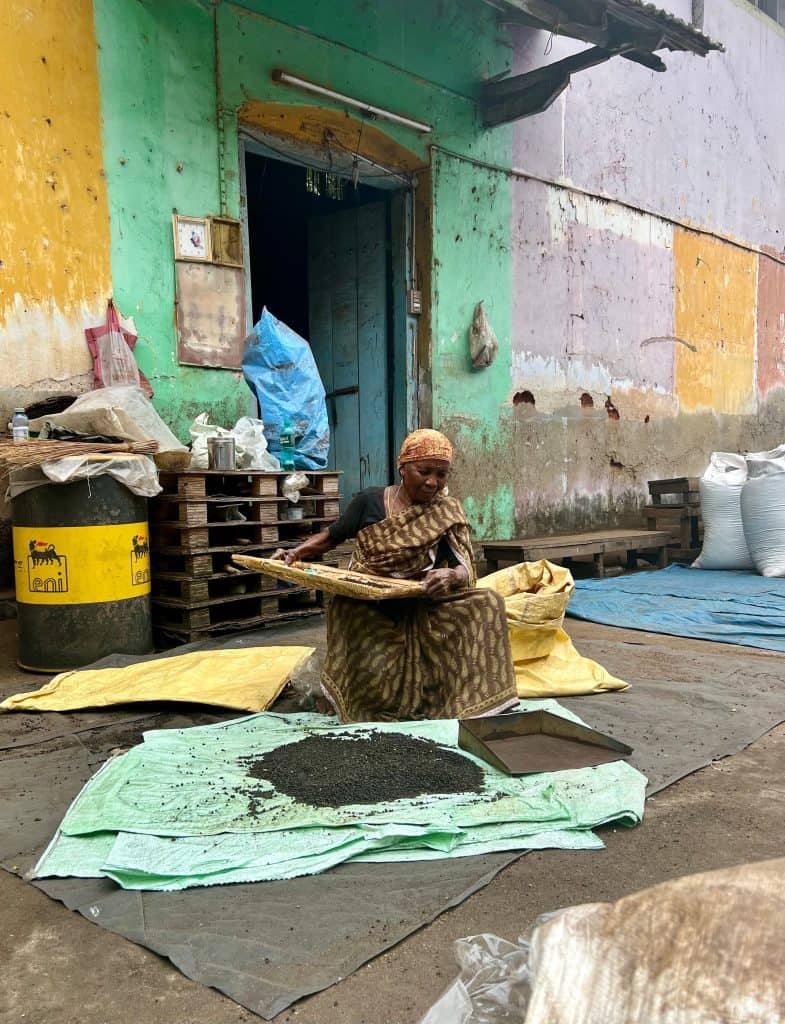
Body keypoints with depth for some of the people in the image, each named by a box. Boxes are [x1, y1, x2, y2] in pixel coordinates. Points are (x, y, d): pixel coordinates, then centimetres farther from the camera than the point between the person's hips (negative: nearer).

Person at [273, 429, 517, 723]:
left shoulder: (447, 512, 0)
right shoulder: (370, 501, -2)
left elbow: (465, 569, -9)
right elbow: (331, 536, 11)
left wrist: (451, 576, -33)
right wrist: (296, 553, -8)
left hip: (423, 612, 2)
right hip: (369, 612, -2)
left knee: (487, 603, -20)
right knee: (375, 675, -28)